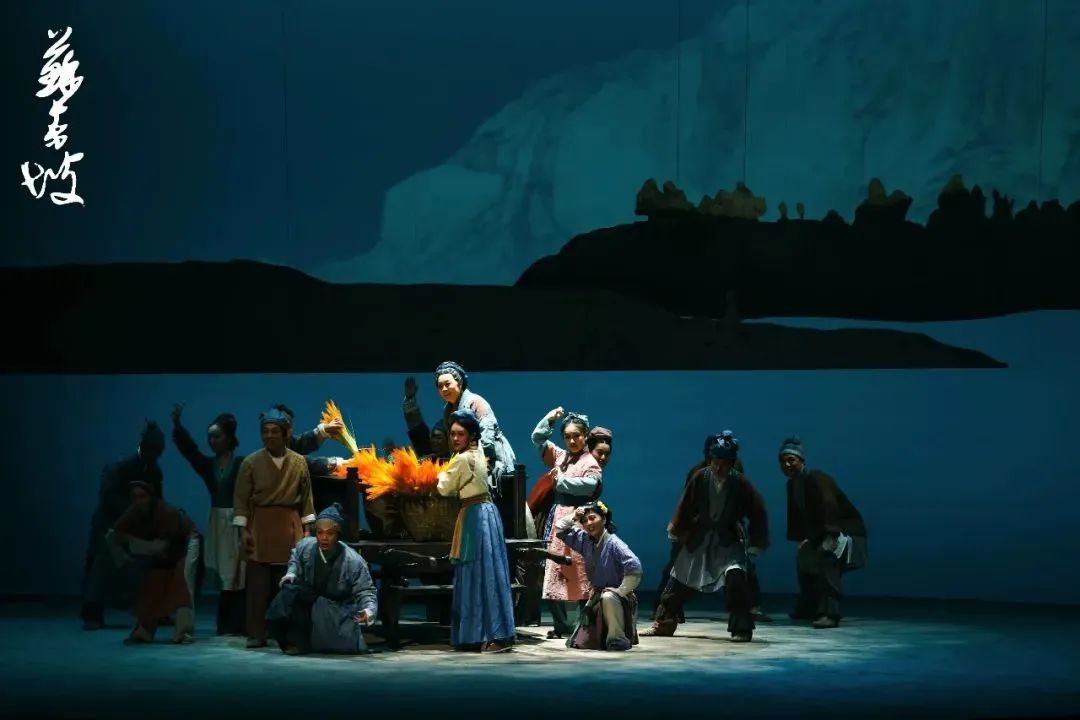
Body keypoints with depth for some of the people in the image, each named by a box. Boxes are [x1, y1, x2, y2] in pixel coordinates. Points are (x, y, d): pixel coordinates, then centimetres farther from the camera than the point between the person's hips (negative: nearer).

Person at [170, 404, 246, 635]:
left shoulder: (241, 463, -6)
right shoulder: (207, 464, 10)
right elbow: (189, 450, -4)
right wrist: (177, 425, -18)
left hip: (237, 523, -5)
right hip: (217, 523, 5)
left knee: (236, 576, -6)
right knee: (222, 578, 7)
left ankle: (236, 627, -2)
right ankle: (225, 627, 12)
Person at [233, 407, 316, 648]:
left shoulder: (299, 462, 3)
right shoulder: (251, 462, -1)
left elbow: (306, 497, 9)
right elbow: (240, 498, 0)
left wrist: (307, 528, 5)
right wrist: (242, 530, -7)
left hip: (289, 526, 1)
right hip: (260, 526, -1)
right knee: (258, 583, -3)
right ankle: (256, 634, 2)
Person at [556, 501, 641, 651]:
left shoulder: (613, 543, -21)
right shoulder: (585, 540, -1)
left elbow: (635, 568, -32)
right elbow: (559, 530, 10)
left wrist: (621, 591, -28)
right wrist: (573, 517, -6)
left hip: (620, 599, -7)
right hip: (597, 596, 7)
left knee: (608, 597, -44)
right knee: (577, 643, 4)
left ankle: (618, 639, -27)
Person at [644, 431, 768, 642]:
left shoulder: (740, 483, -17)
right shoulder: (701, 477, -13)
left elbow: (757, 513, -9)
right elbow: (686, 505, 0)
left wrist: (755, 545, -10)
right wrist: (676, 532, 7)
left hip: (729, 541, -3)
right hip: (699, 539, 3)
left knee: (735, 577, -25)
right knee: (679, 578, 7)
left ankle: (741, 629, -13)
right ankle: (663, 623, 23)